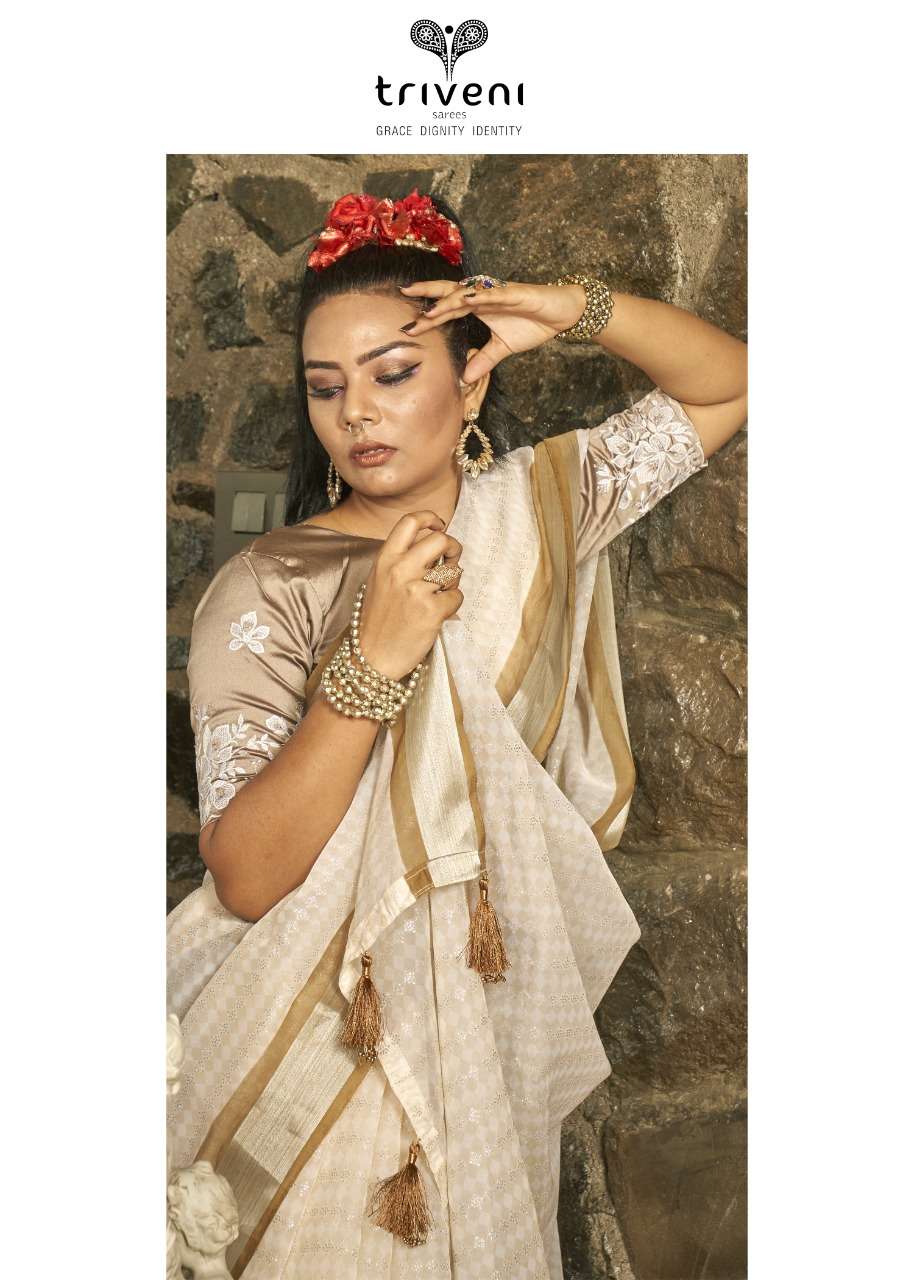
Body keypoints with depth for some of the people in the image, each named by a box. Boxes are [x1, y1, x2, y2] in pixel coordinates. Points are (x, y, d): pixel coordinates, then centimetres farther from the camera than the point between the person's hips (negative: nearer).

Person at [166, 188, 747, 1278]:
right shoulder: (261, 595, -18)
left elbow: (727, 383, 1)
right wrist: (375, 657, -34)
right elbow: (243, 879, -24)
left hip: (501, 997, 4)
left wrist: (576, 311, -16)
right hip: (332, 1024, -3)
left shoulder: (536, 507, -5)